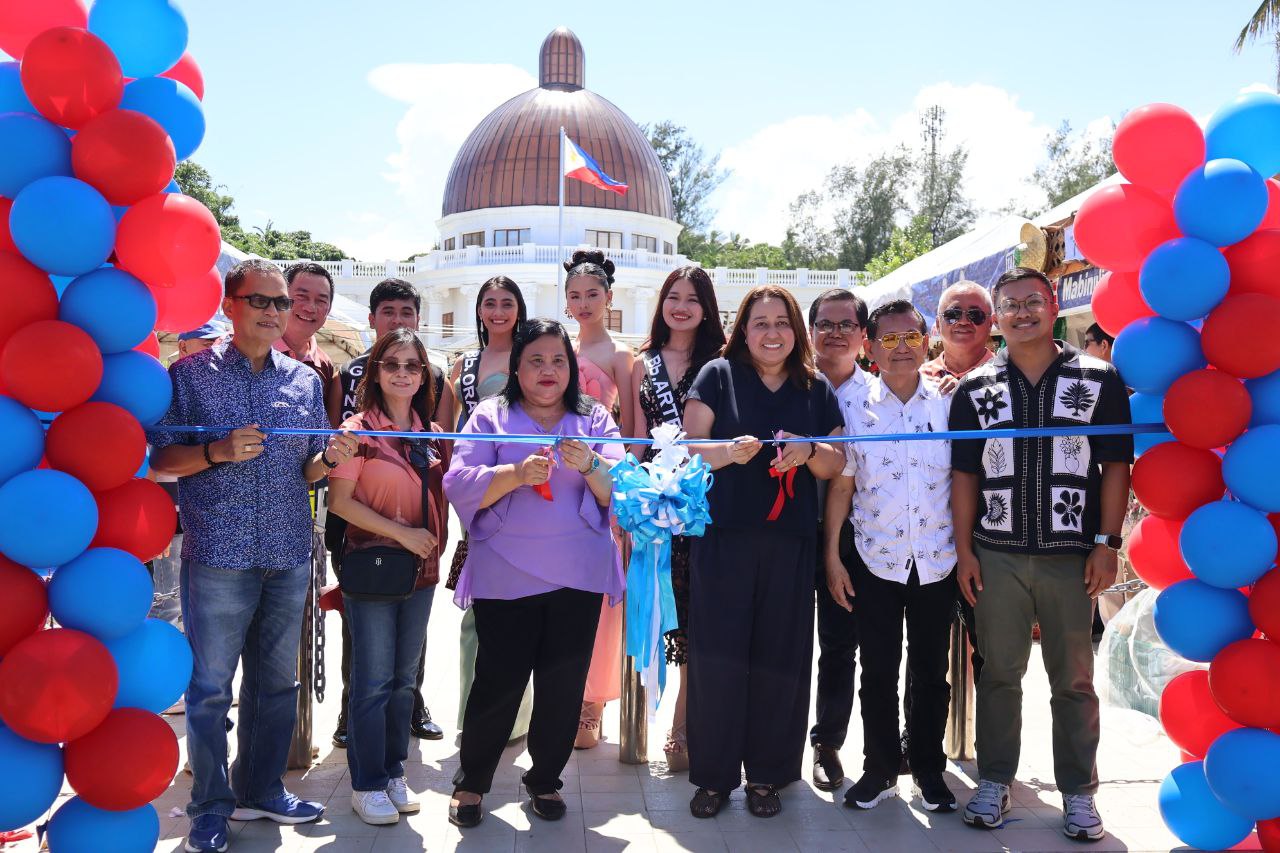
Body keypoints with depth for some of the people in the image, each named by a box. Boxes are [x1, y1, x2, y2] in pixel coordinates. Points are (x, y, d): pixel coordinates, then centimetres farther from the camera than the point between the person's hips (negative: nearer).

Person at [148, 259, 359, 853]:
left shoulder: (305, 380, 10)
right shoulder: (190, 374, 0)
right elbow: (160, 459, -1)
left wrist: (330, 457, -8)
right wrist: (217, 452, -18)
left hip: (289, 557, 4)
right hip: (217, 557, -4)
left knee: (277, 682, 13)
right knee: (210, 685, 3)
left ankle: (261, 791, 30)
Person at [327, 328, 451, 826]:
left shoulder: (432, 434, 9)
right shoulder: (358, 429, -7)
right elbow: (340, 501, -13)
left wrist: (436, 543, 5)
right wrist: (402, 533, -16)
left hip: (422, 570, 5)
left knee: (405, 678, 13)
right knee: (374, 681, 1)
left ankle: (394, 773, 25)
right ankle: (367, 785, 14)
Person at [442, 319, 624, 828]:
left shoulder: (594, 419, 9)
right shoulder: (490, 417, 4)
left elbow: (620, 491, 0)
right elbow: (459, 484, -7)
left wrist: (589, 465, -20)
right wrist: (517, 473, -22)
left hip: (578, 575, 2)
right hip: (505, 575, -2)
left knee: (564, 684, 8)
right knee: (498, 681, 0)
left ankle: (545, 779, 29)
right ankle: (470, 782, 22)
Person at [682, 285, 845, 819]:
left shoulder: (817, 390, 12)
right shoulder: (718, 376, 4)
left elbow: (836, 464, 10)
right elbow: (689, 448, -2)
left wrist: (808, 452, -12)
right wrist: (729, 450, -22)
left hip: (790, 543, 2)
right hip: (724, 538, -2)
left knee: (779, 656, 5)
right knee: (718, 652, -1)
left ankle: (766, 774, 19)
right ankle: (714, 775, 13)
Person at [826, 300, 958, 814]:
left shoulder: (948, 408, 1)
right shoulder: (855, 410, -1)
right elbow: (841, 487, 0)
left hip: (937, 561, 1)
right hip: (875, 561, -1)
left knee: (931, 670, 11)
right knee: (878, 670, 7)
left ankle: (929, 768, 27)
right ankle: (880, 770, 22)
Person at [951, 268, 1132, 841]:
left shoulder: (1099, 380, 2)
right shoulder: (975, 388, 6)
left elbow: (1116, 465, 0)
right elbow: (964, 473, 6)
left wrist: (1107, 544, -6)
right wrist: (964, 550, 1)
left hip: (1072, 556, -1)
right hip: (997, 555, 1)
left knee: (1074, 680, 8)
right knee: (999, 673, 10)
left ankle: (1078, 792, 22)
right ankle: (994, 782, 23)